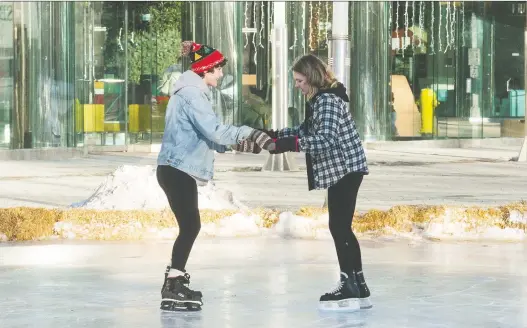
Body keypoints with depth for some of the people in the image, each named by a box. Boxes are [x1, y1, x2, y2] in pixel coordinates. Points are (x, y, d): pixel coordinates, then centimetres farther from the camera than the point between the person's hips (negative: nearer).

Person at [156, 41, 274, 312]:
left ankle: (175, 282, 20)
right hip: (177, 170, -10)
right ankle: (172, 290, -9)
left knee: (190, 226, 13)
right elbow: (214, 130, -24)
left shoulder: (193, 92, 18)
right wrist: (251, 135, -21)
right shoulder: (191, 93, -15)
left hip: (179, 170, 10)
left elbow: (206, 135, 17)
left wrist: (243, 143, 8)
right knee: (189, 226, -10)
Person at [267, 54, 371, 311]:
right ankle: (357, 286, 17)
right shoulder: (320, 99, 13)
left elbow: (325, 139, -29)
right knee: (341, 227, 13)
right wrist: (276, 134, 7)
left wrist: (290, 144, -35)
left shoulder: (328, 100, -19)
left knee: (339, 226, -8)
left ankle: (350, 287, -6)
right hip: (341, 169, 11)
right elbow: (308, 130, 17)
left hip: (345, 168, -11)